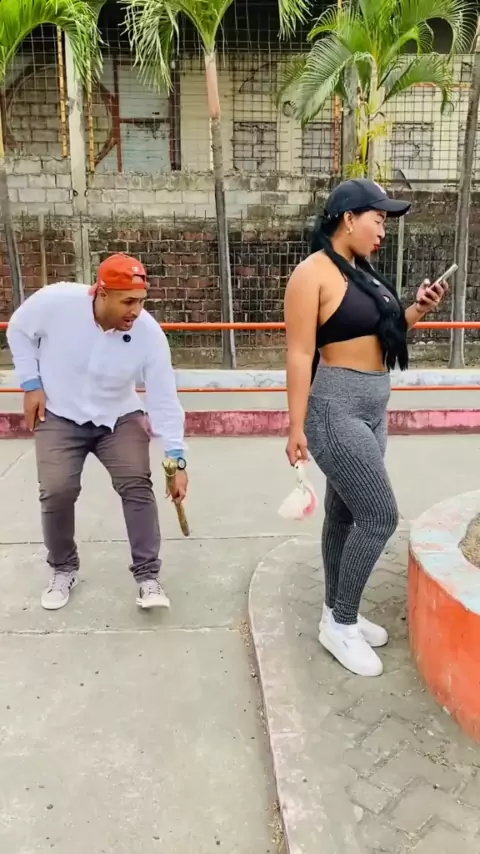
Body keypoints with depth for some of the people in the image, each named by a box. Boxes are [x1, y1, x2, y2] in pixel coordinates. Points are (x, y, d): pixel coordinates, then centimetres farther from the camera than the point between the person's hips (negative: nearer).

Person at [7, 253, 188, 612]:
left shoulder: (149, 333, -24)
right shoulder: (55, 301, -25)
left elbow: (164, 397, -18)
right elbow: (19, 331, -3)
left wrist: (177, 458, -21)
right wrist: (31, 384, -8)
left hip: (119, 418, 1)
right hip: (59, 415, 0)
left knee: (137, 484, -13)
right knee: (57, 491, -11)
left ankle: (148, 576, -1)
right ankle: (64, 570, 15)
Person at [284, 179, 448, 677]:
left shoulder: (361, 272, 13)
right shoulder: (313, 273, -12)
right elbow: (300, 354, -16)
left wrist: (416, 310, 7)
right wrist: (297, 426, -19)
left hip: (371, 411, 8)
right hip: (336, 411, -8)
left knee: (345, 516, 15)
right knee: (380, 516, -9)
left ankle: (337, 613, 29)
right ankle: (340, 624, 8)